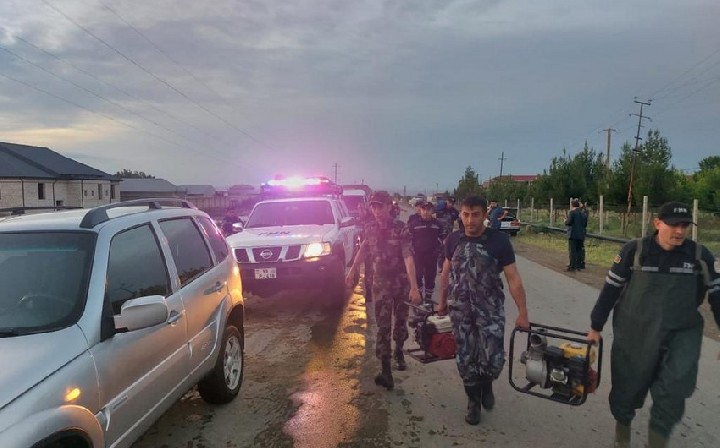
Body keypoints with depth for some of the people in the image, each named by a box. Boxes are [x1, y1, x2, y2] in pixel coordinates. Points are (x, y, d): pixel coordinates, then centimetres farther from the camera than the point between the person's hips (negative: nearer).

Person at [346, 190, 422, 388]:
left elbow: (408, 258, -25)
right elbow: (363, 250, 13)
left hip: (401, 283, -2)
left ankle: (399, 351, 42)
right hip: (381, 284, 2)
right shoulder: (370, 228, -5)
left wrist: (414, 287, -33)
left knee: (400, 321, 14)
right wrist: (352, 271, 19)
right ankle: (386, 372, -3)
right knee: (383, 326, -4)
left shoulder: (400, 229, -17)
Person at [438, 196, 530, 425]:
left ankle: (486, 385, 28)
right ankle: (473, 400, 30)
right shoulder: (454, 239, -2)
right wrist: (442, 301, 16)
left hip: (491, 309, -2)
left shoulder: (499, 240, -11)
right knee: (465, 358, 8)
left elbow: (513, 278, -10)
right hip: (460, 309, 2)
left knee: (493, 358, -6)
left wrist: (522, 311, -13)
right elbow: (446, 272, 10)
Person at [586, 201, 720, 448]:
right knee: (628, 386, 11)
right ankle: (622, 425, 40)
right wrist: (596, 326, 2)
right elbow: (610, 290, -2)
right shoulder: (634, 251, -9)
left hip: (682, 333, 1)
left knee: (674, 389, -16)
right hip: (635, 334, -1)